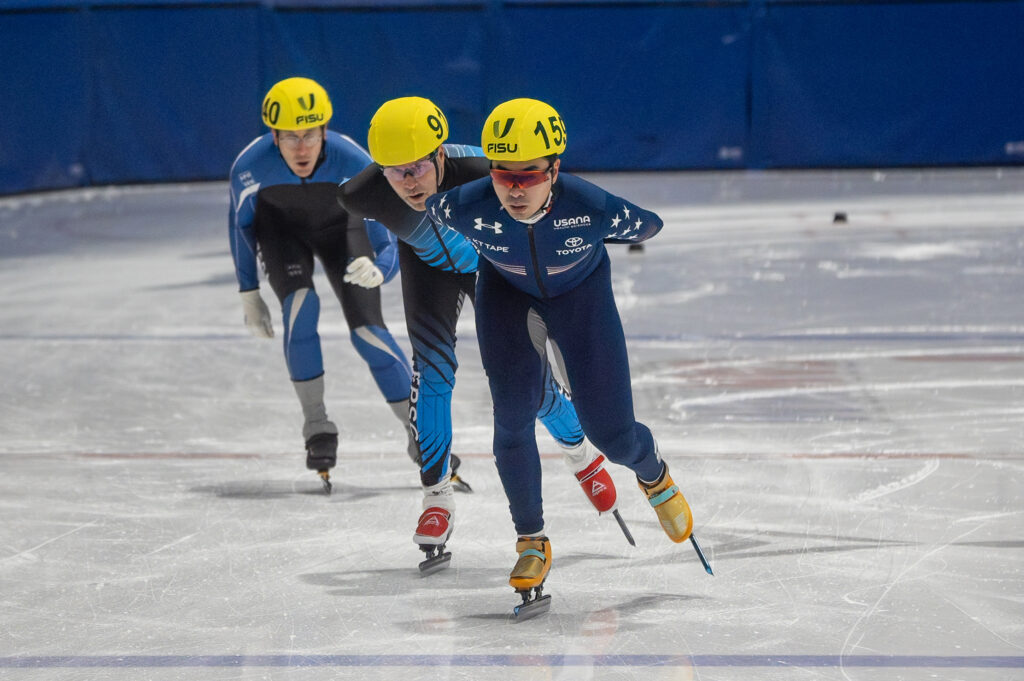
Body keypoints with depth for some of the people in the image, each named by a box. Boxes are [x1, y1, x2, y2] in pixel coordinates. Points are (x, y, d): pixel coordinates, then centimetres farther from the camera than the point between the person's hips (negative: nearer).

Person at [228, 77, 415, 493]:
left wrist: (378, 270, -53)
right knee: (300, 306, -25)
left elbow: (388, 243, -30)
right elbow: (240, 223, -8)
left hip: (340, 225, 0)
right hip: (280, 226, 0)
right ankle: (316, 427, -11)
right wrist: (248, 294, -4)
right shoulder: (249, 168, -31)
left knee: (366, 329, -13)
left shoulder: (354, 165, -36)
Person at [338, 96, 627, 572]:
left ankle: (577, 450, 33)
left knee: (528, 381, 1)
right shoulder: (364, 195, -32)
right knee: (431, 367, -16)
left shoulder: (483, 178, -43)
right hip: (429, 262, 2)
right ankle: (437, 494, -1)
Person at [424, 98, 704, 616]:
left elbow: (649, 226, -16)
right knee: (513, 414, -12)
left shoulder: (594, 209, -39)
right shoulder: (466, 207, -34)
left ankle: (653, 475, 37)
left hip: (580, 290, -1)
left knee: (610, 432, -1)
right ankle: (532, 543, 8)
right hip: (506, 288, 1)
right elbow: (424, 206, -9)